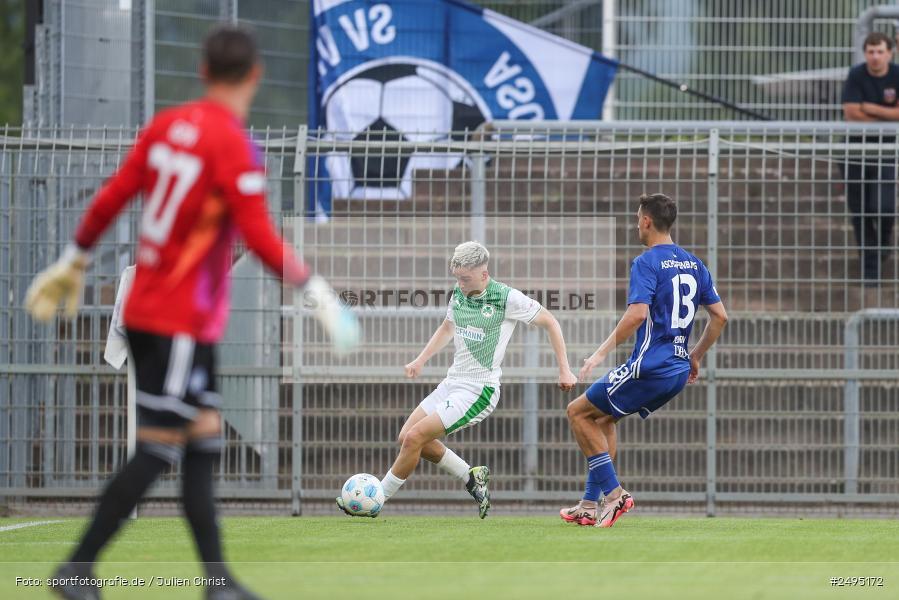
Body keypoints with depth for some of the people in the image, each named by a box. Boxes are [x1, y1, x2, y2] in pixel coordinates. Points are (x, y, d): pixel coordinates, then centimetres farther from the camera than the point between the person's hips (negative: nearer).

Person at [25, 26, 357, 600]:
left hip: (145, 310, 8)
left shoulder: (167, 124, 5)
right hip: (183, 321, -8)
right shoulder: (233, 144, -16)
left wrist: (76, 260, 21)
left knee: (205, 443, 10)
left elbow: (111, 198, 9)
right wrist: (316, 289, -14)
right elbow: (260, 236, -20)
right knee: (158, 450, -5)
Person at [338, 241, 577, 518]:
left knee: (415, 437, -15)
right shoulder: (458, 294, 4)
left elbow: (549, 322, -4)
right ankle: (472, 477, 15)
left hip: (479, 390, -8)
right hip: (451, 383, 8)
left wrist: (564, 369, -6)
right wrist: (420, 360, 18)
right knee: (407, 438, 4)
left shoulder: (508, 298, -16)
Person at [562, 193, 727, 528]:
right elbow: (720, 316, 15)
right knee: (604, 419, 22)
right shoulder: (694, 265, 13)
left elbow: (637, 314, -24)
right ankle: (590, 505, 17)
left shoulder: (647, 263, -11)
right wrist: (695, 358, 24)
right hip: (678, 370, 9)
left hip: (649, 367, -9)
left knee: (578, 412, 3)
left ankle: (614, 493, -3)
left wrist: (601, 353, -18)